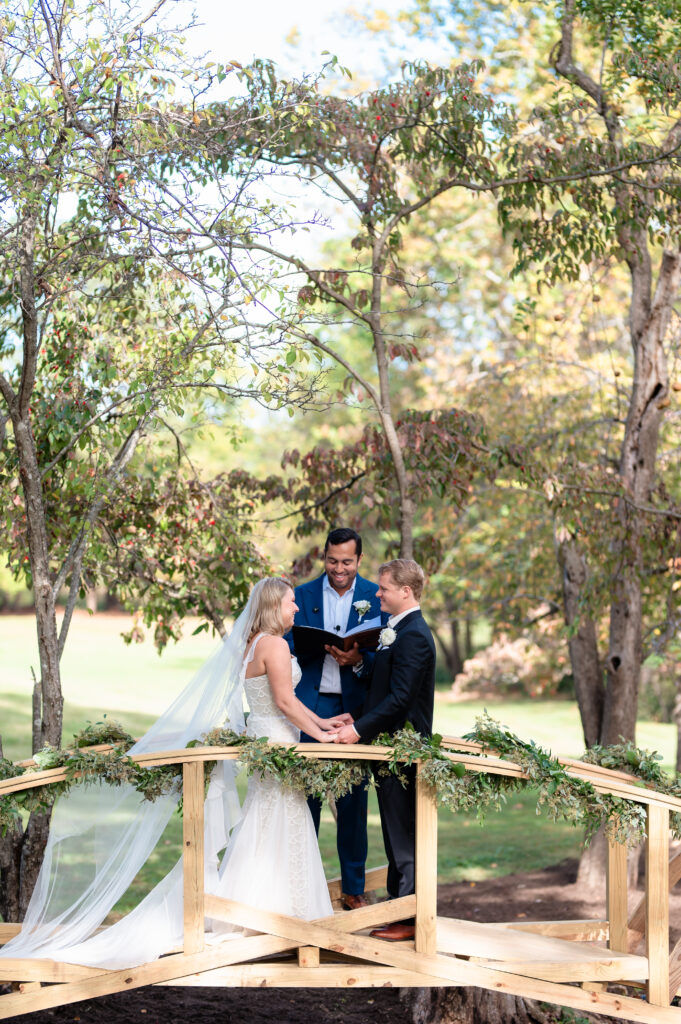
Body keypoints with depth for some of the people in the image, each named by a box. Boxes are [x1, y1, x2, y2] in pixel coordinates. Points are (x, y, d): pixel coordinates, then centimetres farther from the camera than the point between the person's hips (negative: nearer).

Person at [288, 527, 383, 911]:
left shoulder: (376, 598, 4)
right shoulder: (303, 595, 6)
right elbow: (291, 647, -1)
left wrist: (358, 660, -22)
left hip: (354, 707, 0)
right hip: (311, 706, 0)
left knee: (353, 801, 6)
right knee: (305, 796, 3)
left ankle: (353, 889, 15)